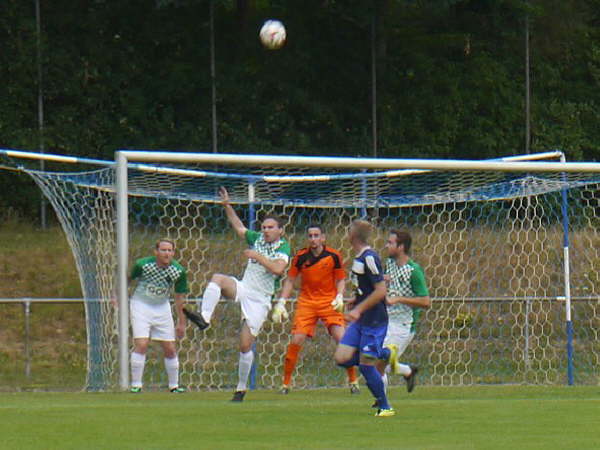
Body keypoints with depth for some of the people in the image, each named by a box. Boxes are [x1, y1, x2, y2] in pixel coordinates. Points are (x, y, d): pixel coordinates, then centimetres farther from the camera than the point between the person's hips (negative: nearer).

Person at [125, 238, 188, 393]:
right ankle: (136, 385, -8)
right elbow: (128, 280, 0)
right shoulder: (143, 265, -21)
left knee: (170, 349, 3)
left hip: (162, 307, 3)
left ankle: (174, 385, 19)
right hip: (141, 305, -3)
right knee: (141, 345, -17)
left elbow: (179, 298, 0)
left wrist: (181, 322, 4)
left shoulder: (179, 271, -13)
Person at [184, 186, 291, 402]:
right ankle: (204, 318, -41)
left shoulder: (283, 247, -7)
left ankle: (242, 387, 7)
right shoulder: (257, 238, 9)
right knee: (217, 278, -25)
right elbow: (239, 227, 26)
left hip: (259, 299, -5)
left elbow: (278, 269, -24)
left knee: (246, 344, -7)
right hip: (243, 288, 5)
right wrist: (227, 206, 18)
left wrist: (258, 256, -18)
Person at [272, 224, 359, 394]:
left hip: (329, 302, -1)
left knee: (342, 339, -13)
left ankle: (353, 381, 2)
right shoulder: (300, 257, -4)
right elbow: (290, 280, 6)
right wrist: (281, 303, -1)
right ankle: (286, 383, 3)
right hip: (306, 302, 1)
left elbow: (340, 279, 5)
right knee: (296, 340, -11)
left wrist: (339, 297, -13)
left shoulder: (334, 256, -6)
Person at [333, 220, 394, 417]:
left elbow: (381, 290, -21)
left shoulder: (369, 258, -17)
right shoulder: (359, 257, 11)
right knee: (342, 358, -1)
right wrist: (356, 302, 21)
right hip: (360, 320, 9)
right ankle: (385, 355, 16)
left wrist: (359, 309, -22)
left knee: (366, 365, -5)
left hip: (374, 320, -9)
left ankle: (385, 407, 10)